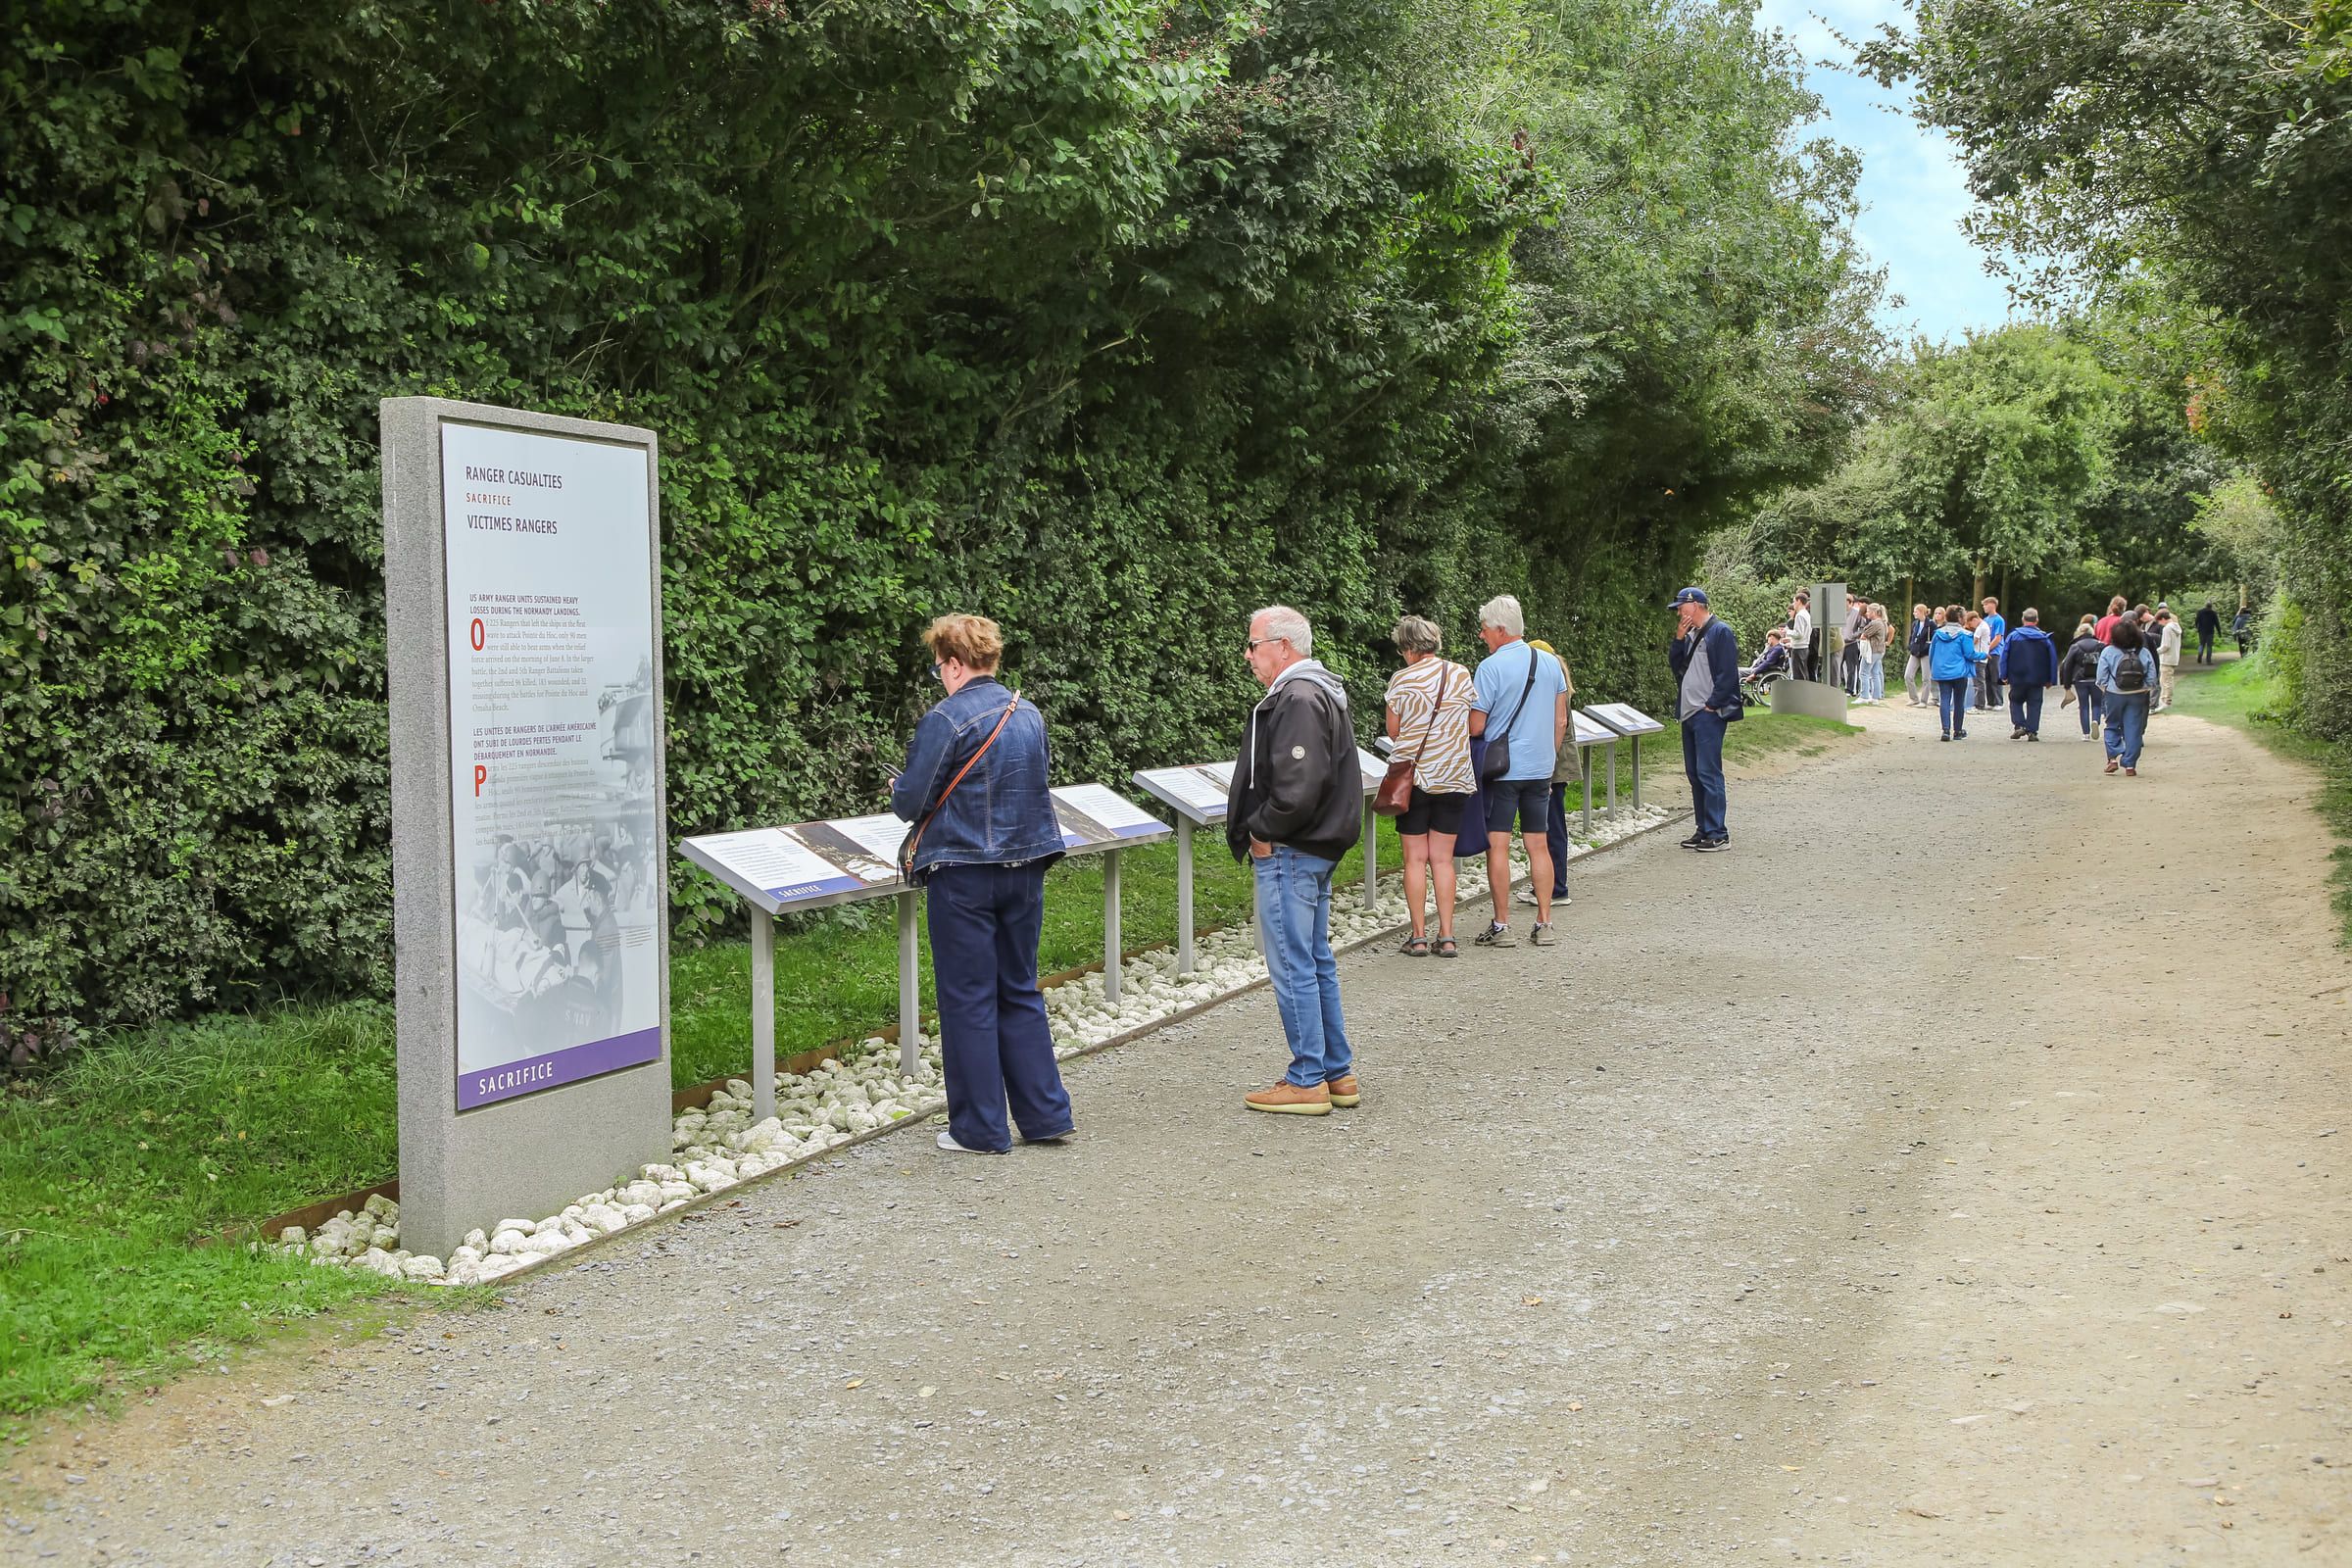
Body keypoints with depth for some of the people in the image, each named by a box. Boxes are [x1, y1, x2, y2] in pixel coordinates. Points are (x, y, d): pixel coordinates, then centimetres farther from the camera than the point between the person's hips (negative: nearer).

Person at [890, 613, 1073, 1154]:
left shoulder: (946, 719, -15)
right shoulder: (1029, 715, 7)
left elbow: (910, 803, -11)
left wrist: (898, 789, 11)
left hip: (964, 874, -6)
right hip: (1024, 868, 6)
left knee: (968, 999, 3)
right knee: (1021, 991, 16)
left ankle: (980, 1130, 9)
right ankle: (1045, 1115, 17)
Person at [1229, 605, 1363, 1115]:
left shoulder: (1298, 700, -19)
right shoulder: (1320, 691, 15)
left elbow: (1298, 787, -28)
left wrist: (1262, 831, -14)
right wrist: (1265, 829, 13)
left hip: (1290, 853, -11)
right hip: (1317, 849, 11)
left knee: (1293, 967, -3)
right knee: (1317, 962, 16)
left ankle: (1307, 1082, 4)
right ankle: (1337, 1073, 23)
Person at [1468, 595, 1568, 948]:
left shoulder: (1491, 667, -12)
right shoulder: (1551, 663, 6)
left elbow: (1476, 726, -11)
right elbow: (1561, 722, 12)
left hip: (1502, 769, -6)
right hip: (1541, 768, 6)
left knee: (1498, 845, -1)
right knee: (1538, 845, 9)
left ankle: (1501, 926, 0)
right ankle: (1544, 924, 10)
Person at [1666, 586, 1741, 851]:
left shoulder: (1720, 632, -9)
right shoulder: (1690, 635, 18)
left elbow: (1727, 675, -14)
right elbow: (1675, 665, 15)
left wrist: (1711, 705, -16)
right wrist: (1679, 639, 3)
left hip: (1709, 714, -9)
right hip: (1689, 714, 9)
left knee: (1708, 772, -11)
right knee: (1694, 773, 11)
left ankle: (1718, 834, -10)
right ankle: (1704, 830, 17)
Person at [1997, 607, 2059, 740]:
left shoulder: (2013, 636, -4)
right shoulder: (2045, 638, 1)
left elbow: (2003, 656, -4)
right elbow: (2053, 660, 4)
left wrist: (2004, 676, 2)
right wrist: (2050, 680, 10)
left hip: (2017, 678, -1)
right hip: (2037, 679, 1)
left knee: (2016, 701, 15)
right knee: (2034, 704, 7)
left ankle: (2019, 725, -2)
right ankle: (2032, 731, 1)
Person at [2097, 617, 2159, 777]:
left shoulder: (2108, 652, -8)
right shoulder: (2144, 653, -3)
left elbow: (2102, 679, -7)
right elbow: (2152, 679, -2)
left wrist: (2104, 692, 9)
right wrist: (2146, 691, 14)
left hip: (2114, 695, -1)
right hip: (2137, 696, 1)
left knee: (2113, 727, 15)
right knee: (2133, 729, 5)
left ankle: (2114, 757, 0)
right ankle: (2129, 765, 5)